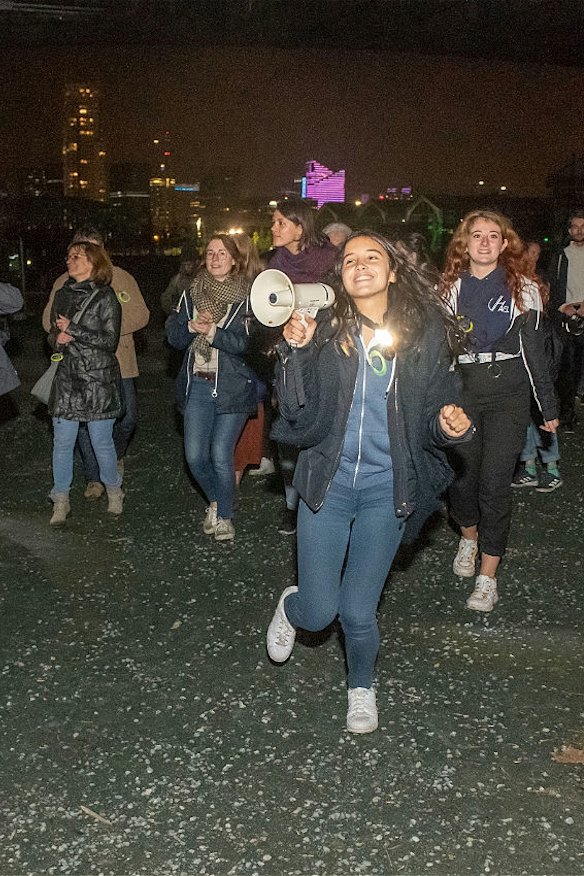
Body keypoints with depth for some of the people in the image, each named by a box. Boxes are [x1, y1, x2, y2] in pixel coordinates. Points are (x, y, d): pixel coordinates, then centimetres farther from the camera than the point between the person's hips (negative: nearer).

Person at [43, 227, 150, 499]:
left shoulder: (121, 278, 4)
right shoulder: (64, 283, 6)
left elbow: (140, 314, -2)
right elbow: (49, 320, 4)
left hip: (118, 361, 0)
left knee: (127, 416, 2)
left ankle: (116, 455, 34)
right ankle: (94, 478, 15)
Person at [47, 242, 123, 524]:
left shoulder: (105, 297, -6)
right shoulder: (62, 295, 10)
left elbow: (110, 341, -11)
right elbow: (53, 333, 17)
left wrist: (73, 330, -13)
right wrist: (58, 338, -7)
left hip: (98, 380, -4)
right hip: (67, 379, 4)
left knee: (101, 442, 3)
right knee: (62, 442, 5)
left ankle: (113, 491, 26)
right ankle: (60, 501, 16)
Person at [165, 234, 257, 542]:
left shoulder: (247, 296, -3)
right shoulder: (192, 294, 11)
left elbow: (249, 341, -12)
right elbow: (173, 335, 7)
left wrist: (212, 331, -19)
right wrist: (191, 326, -12)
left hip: (233, 387, -4)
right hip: (198, 385, 4)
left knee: (221, 456, -7)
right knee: (195, 456, 2)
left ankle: (224, 515, 17)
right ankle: (214, 501, 31)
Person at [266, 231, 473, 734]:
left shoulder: (425, 333, -3)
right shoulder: (325, 332, -5)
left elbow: (437, 415, 5)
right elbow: (299, 416, -8)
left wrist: (452, 426, -17)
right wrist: (296, 353, -21)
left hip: (387, 490, 0)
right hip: (328, 484, 0)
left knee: (358, 612, 4)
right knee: (319, 611, 3)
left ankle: (362, 686, 37)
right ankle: (290, 607, 42)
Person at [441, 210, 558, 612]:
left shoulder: (523, 289, 3)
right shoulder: (451, 288, 7)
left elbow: (535, 350, 5)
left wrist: (548, 408, 5)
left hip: (508, 390, -2)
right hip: (461, 389, 2)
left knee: (494, 483, -6)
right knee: (460, 475, 2)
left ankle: (488, 577, 2)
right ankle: (469, 535, 36)